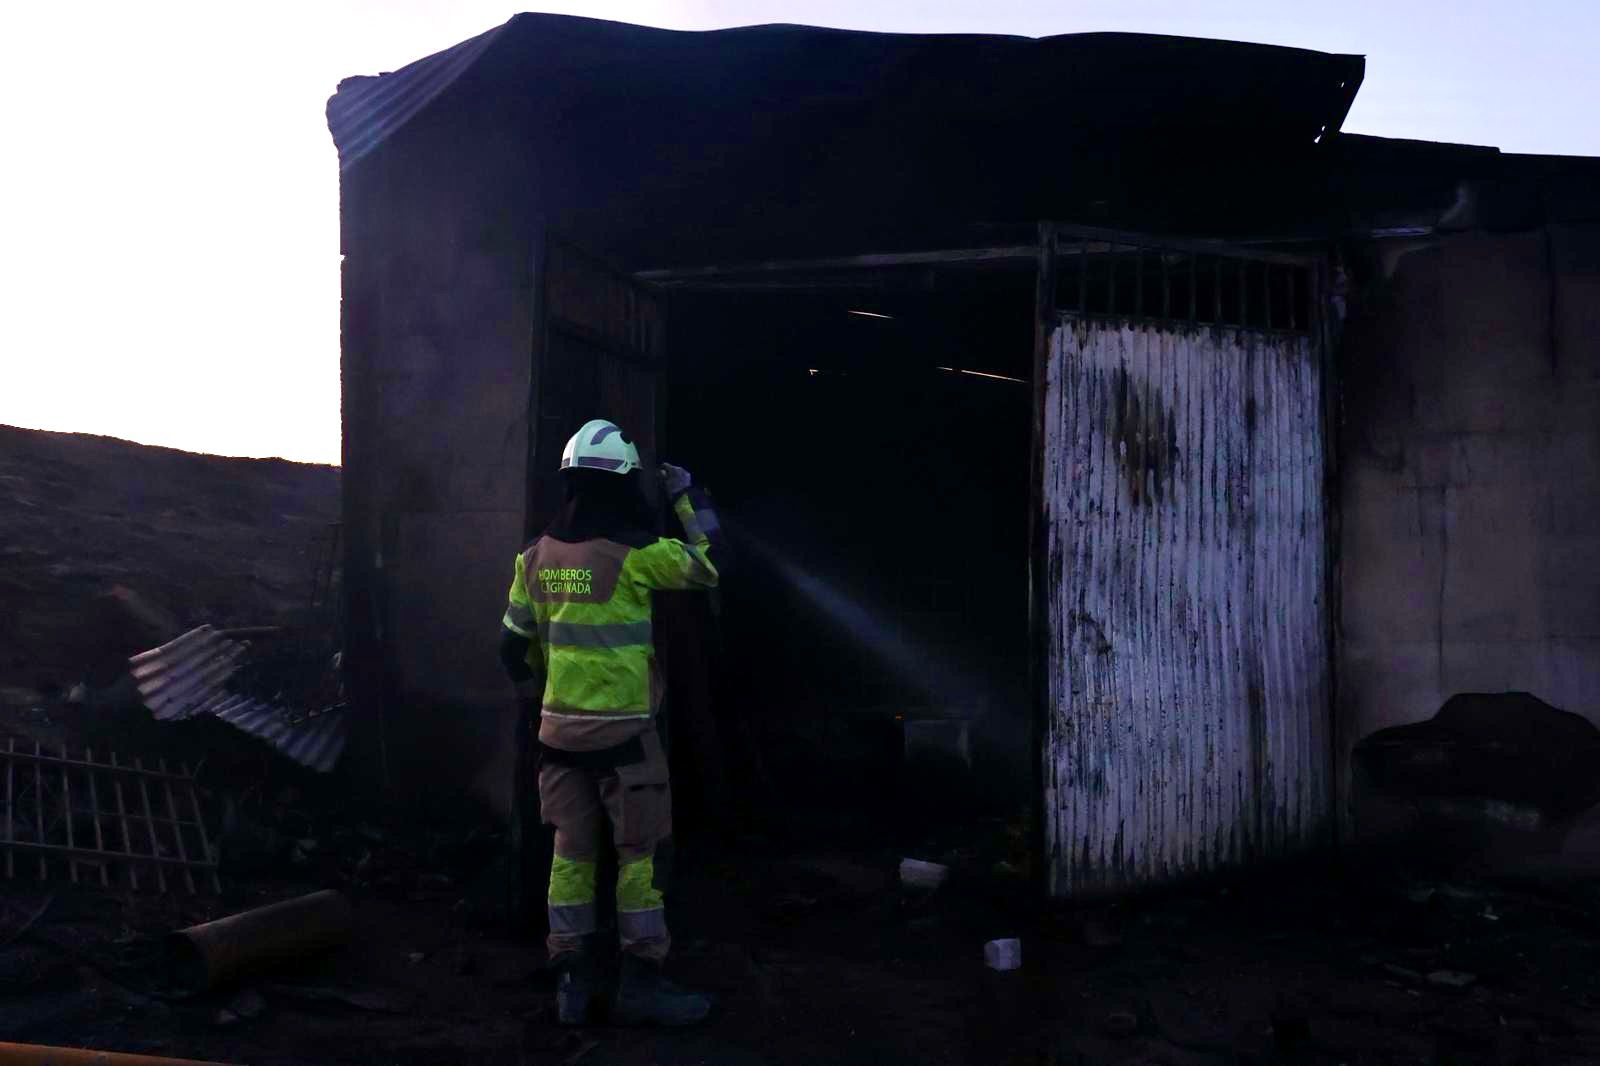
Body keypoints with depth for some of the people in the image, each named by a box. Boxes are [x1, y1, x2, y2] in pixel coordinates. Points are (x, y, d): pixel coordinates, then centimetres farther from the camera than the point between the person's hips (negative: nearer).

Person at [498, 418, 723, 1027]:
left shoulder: (535, 558, 5)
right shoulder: (634, 554, -14)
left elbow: (513, 645, 10)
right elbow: (708, 564, -1)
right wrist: (688, 496, 11)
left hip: (560, 730, 6)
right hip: (622, 731, -5)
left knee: (571, 854, 12)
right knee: (637, 857, 6)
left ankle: (572, 984, 19)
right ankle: (641, 987, 13)